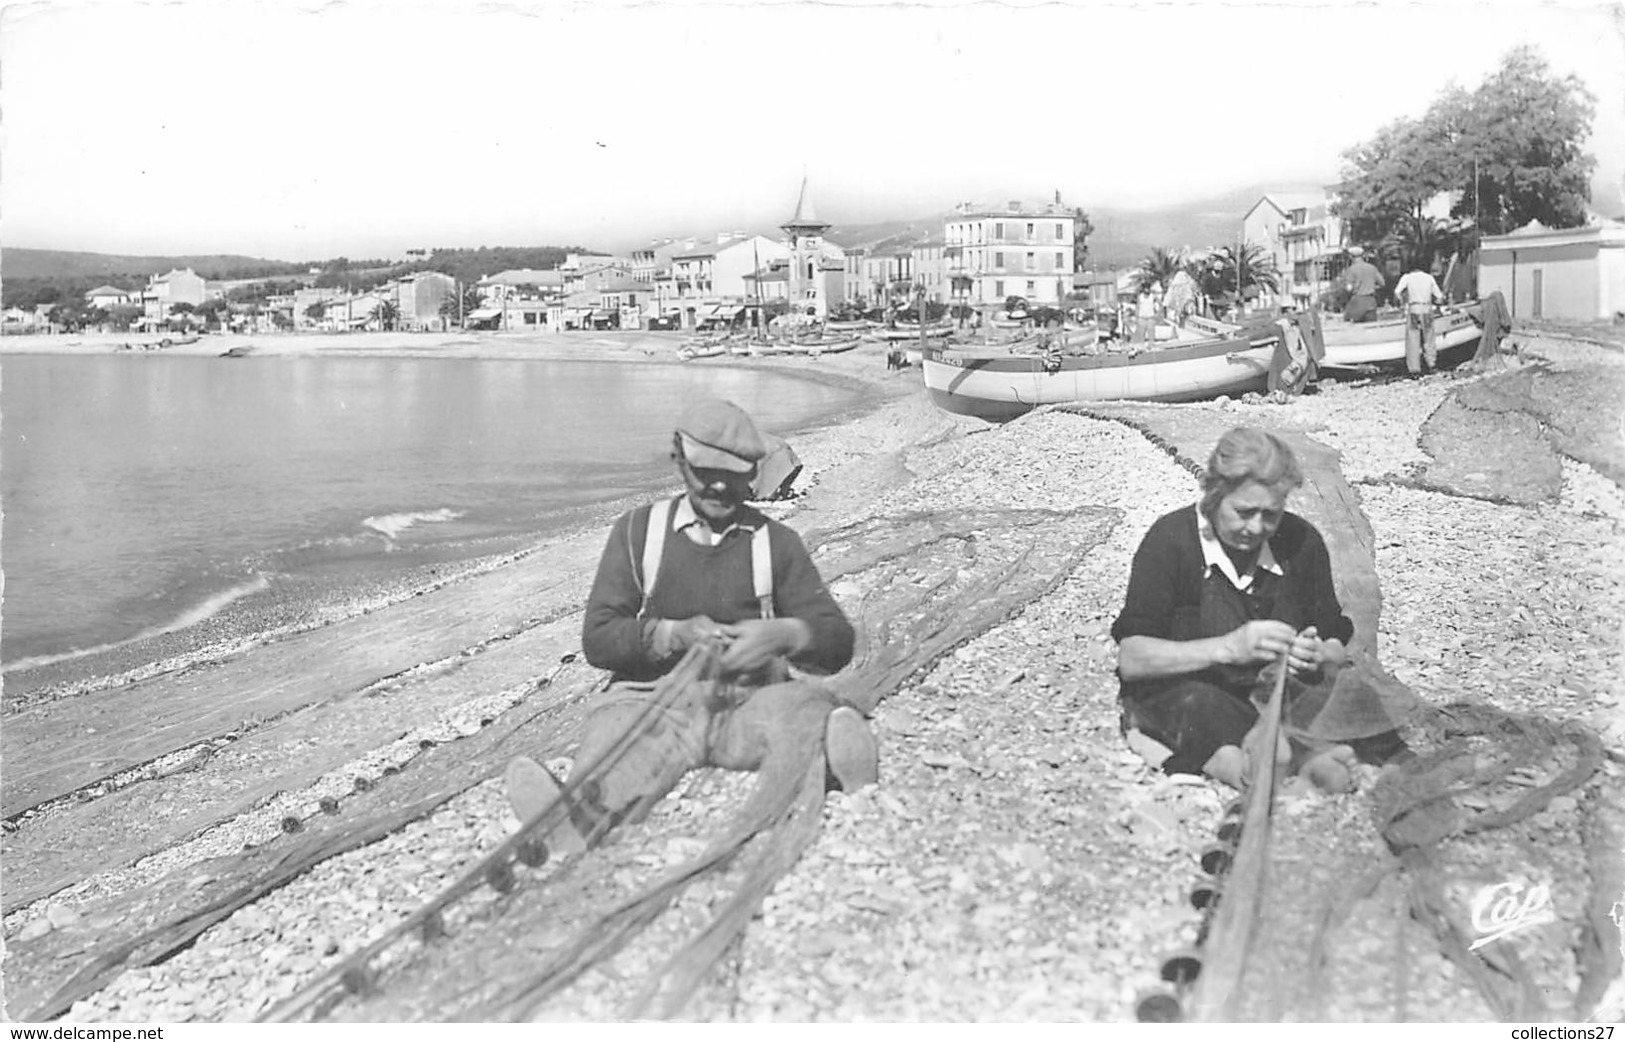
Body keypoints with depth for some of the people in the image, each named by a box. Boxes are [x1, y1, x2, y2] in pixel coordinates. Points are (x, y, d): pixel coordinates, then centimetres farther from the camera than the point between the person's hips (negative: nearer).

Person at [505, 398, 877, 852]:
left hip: (749, 700, 1)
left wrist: (785, 635, -15)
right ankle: (576, 821, -66)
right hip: (654, 697, -1)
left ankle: (843, 761, -65)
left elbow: (837, 642, 8)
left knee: (808, 704, -32)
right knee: (616, 728, -36)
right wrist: (673, 634, -14)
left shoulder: (776, 542, 14)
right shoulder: (638, 530, 13)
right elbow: (598, 638, 5)